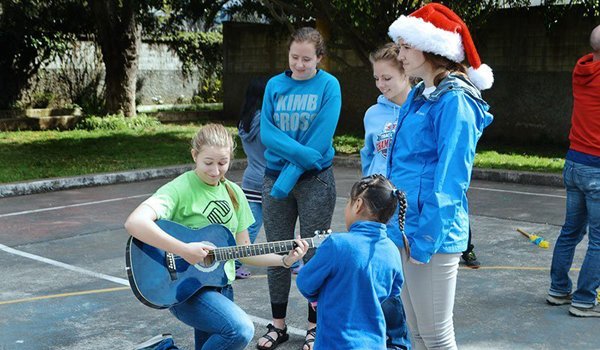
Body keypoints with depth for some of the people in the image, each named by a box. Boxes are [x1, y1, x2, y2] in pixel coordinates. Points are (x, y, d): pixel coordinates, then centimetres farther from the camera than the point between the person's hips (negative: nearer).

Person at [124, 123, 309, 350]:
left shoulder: (233, 192, 7)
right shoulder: (181, 189, -14)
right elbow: (134, 223, -30)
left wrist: (284, 260, 0)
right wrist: (184, 250, -31)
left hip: (221, 287, 7)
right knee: (241, 330, -27)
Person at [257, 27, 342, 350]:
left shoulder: (328, 85, -5)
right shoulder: (275, 85, 5)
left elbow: (320, 139, -13)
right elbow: (266, 132, -4)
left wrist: (290, 176, -17)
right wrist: (300, 151, -19)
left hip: (315, 180, -3)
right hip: (275, 176, 3)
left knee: (315, 254, 2)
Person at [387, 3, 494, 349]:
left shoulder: (454, 100, -14)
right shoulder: (419, 96, 14)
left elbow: (450, 178, -18)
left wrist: (427, 237, -18)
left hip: (431, 232, -9)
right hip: (406, 228, 9)